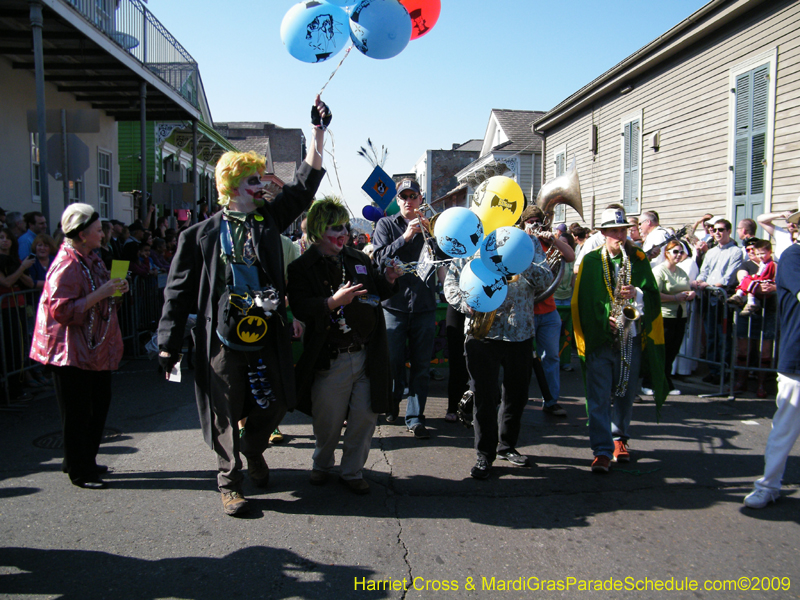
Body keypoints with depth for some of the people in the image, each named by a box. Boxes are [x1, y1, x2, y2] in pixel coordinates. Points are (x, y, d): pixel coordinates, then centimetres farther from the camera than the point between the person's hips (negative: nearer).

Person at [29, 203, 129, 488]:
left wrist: (115, 291, 6)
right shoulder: (67, 266, -18)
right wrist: (100, 294, -25)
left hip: (96, 349, 10)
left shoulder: (91, 258, 12)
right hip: (72, 353, -10)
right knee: (77, 413, 1)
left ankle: (85, 461, 31)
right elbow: (62, 310, -24)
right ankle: (78, 471, 14)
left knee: (99, 404, 16)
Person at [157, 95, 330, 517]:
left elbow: (305, 184, 6)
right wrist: (168, 343, -3)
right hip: (224, 337, -3)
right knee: (226, 414, 5)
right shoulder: (202, 234, -2)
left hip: (266, 335, 4)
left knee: (274, 404, 9)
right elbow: (179, 291, 0)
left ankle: (254, 449, 41)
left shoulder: (268, 219, 8)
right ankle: (229, 482, 23)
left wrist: (319, 132, 3)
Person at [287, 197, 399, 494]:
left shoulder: (359, 259, 13)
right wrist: (332, 302, -29)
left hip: (367, 355, 4)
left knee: (365, 416, 6)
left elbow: (375, 295, 23)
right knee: (328, 421, 7)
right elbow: (300, 308, -15)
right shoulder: (302, 268, -3)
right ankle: (322, 465, 35)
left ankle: (352, 472, 26)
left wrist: (388, 280, 3)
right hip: (330, 359, -4)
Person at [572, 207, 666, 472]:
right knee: (599, 396, -5)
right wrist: (605, 319, -15)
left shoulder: (639, 260, 8)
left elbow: (653, 297, 3)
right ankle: (602, 450, -1)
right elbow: (583, 301, -2)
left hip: (631, 337, 3)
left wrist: (637, 293, -17)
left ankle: (619, 439, 31)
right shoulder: (590, 261, 2)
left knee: (626, 392, 13)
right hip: (599, 338, -2)